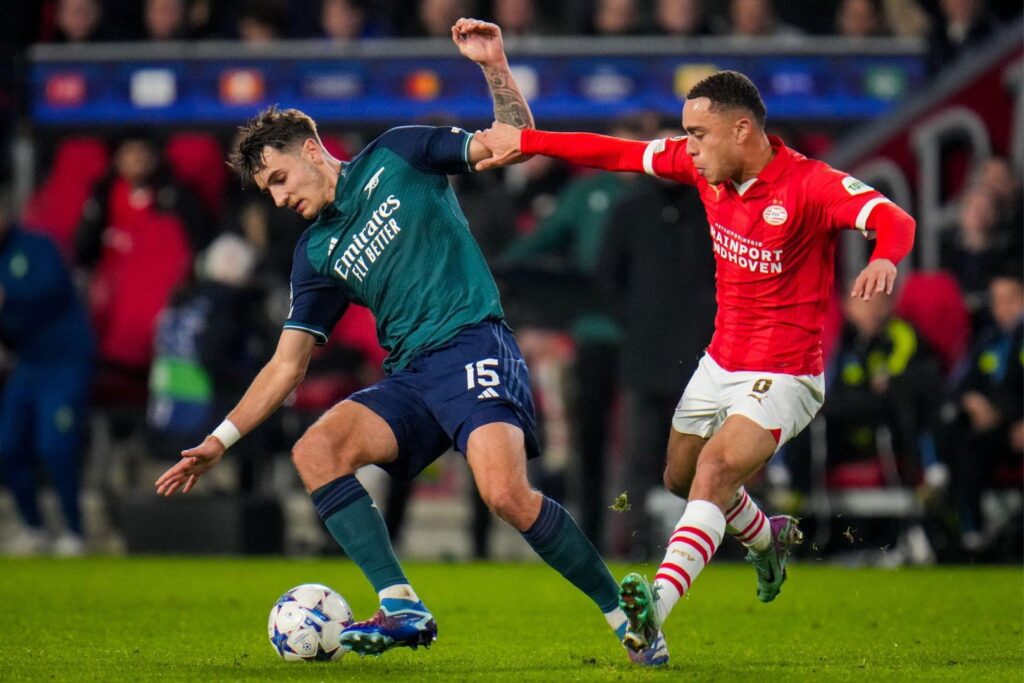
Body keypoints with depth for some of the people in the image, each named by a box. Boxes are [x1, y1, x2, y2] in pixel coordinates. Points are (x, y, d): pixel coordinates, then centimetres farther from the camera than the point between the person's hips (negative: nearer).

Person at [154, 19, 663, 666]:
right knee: (315, 450, -19)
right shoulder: (316, 254, 19)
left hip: (472, 345, -6)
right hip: (410, 375, 6)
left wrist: (496, 68, -13)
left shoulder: (396, 156, 8)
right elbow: (288, 364, 20)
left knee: (506, 493, -27)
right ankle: (402, 607, -23)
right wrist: (218, 442, 14)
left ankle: (624, 613, -11)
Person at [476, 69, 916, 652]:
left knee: (714, 472, -28)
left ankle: (657, 604, -40)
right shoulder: (703, 165, -3)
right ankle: (768, 540, 51)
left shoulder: (811, 185, -22)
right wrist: (526, 141, 9)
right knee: (681, 479, 22)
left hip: (784, 376, -8)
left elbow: (895, 221, -35)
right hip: (720, 362, 8)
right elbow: (618, 153, 7)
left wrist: (884, 259, -58)